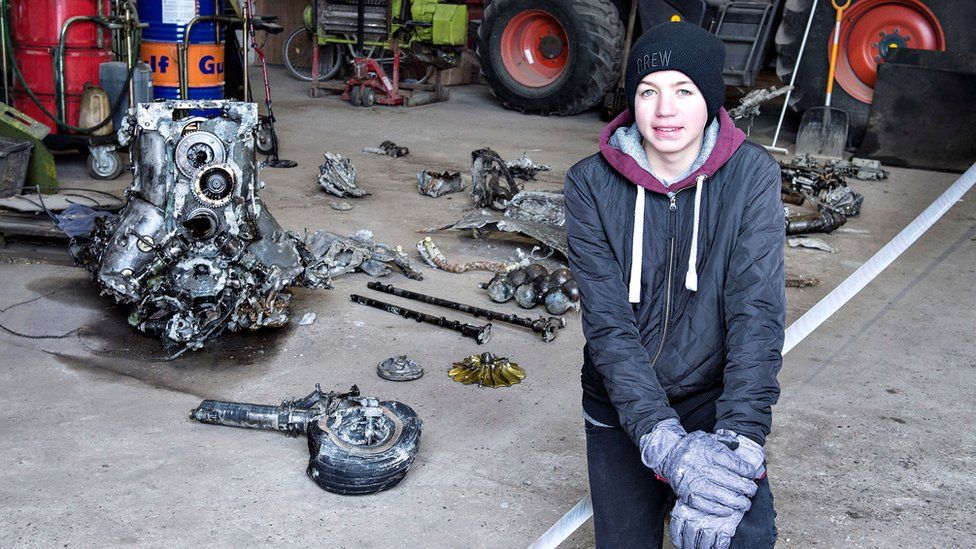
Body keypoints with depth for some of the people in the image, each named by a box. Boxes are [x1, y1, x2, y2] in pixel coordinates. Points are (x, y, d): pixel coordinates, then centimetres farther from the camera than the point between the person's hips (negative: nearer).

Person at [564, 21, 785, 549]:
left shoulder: (751, 175, -12)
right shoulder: (592, 183, -12)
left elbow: (757, 312, -19)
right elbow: (607, 321, -17)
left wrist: (737, 440, -31)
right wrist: (663, 440, -28)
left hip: (714, 396, -1)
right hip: (621, 403, 2)